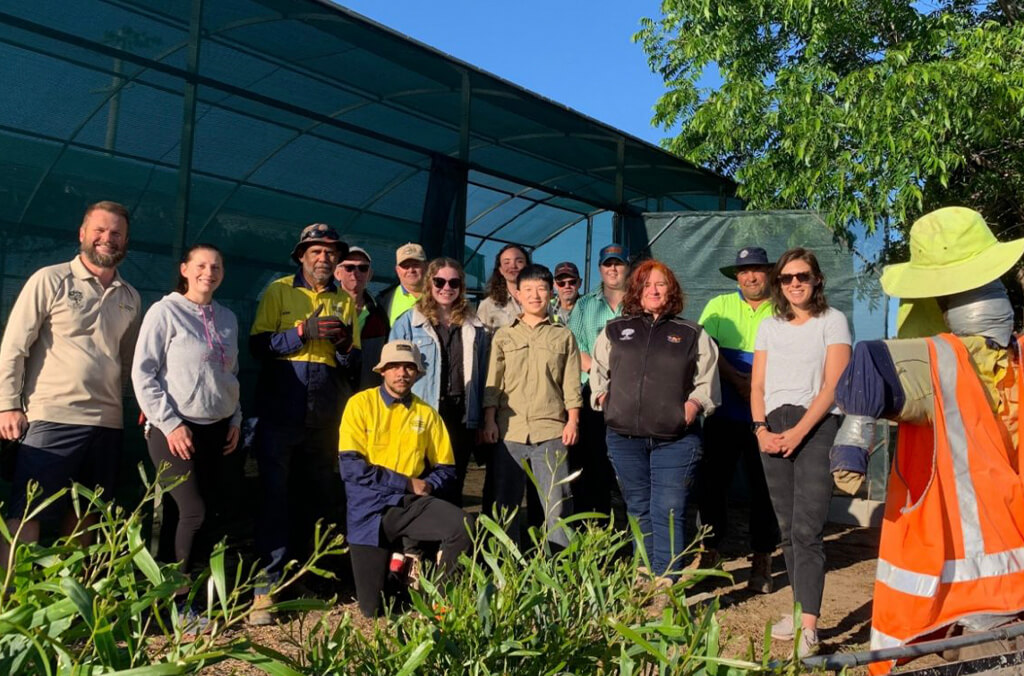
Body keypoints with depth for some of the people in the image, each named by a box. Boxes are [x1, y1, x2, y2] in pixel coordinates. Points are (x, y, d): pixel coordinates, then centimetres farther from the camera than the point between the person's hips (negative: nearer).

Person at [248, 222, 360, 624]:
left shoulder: (345, 302, 13)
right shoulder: (279, 291, 4)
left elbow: (353, 363, 12)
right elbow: (257, 344, -6)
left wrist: (345, 344, -9)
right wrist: (303, 331, -16)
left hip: (325, 419, 4)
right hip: (279, 413, -3)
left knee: (319, 499, 9)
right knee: (275, 497, -4)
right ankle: (266, 587, 1)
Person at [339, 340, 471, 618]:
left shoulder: (427, 414, 7)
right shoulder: (361, 404, -4)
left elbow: (445, 468, 11)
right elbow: (351, 467, -13)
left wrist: (427, 486, -12)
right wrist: (407, 483, -13)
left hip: (412, 503, 2)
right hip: (370, 508, -2)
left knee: (463, 526, -27)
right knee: (372, 608, -2)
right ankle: (394, 565, 31)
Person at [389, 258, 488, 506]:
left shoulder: (475, 327, 12)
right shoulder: (408, 322, 2)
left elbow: (481, 374, 13)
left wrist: (479, 419, 8)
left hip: (462, 418, 3)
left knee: (454, 485, 10)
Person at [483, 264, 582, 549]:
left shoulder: (563, 336, 11)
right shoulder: (503, 336, 12)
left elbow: (571, 383, 7)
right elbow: (493, 382, 8)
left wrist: (573, 420, -2)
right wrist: (489, 420, -1)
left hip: (550, 429, -1)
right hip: (510, 429, 2)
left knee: (557, 501, -3)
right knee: (505, 501, 7)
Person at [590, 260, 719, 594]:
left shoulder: (692, 334, 8)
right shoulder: (615, 330, 12)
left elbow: (707, 382, 9)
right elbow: (598, 372, 19)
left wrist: (694, 404, -8)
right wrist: (605, 398, 3)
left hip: (676, 439, -2)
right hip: (625, 437, 2)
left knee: (668, 512, -6)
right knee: (639, 511, 11)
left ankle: (666, 584, -1)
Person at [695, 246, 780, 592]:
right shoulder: (719, 306, 7)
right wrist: (737, 379, -14)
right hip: (723, 413, 1)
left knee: (763, 487, 5)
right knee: (712, 483, 6)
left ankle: (762, 562, 18)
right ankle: (711, 550, 24)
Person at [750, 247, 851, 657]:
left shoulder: (832, 320, 4)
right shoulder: (770, 326, 17)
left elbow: (833, 385, -5)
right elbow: (758, 385, 12)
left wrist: (799, 432, -14)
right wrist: (761, 429, -4)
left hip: (817, 425, -5)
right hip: (774, 428, 5)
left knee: (806, 529, -13)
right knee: (787, 528, 8)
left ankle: (809, 627, -13)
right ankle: (800, 609, 18)